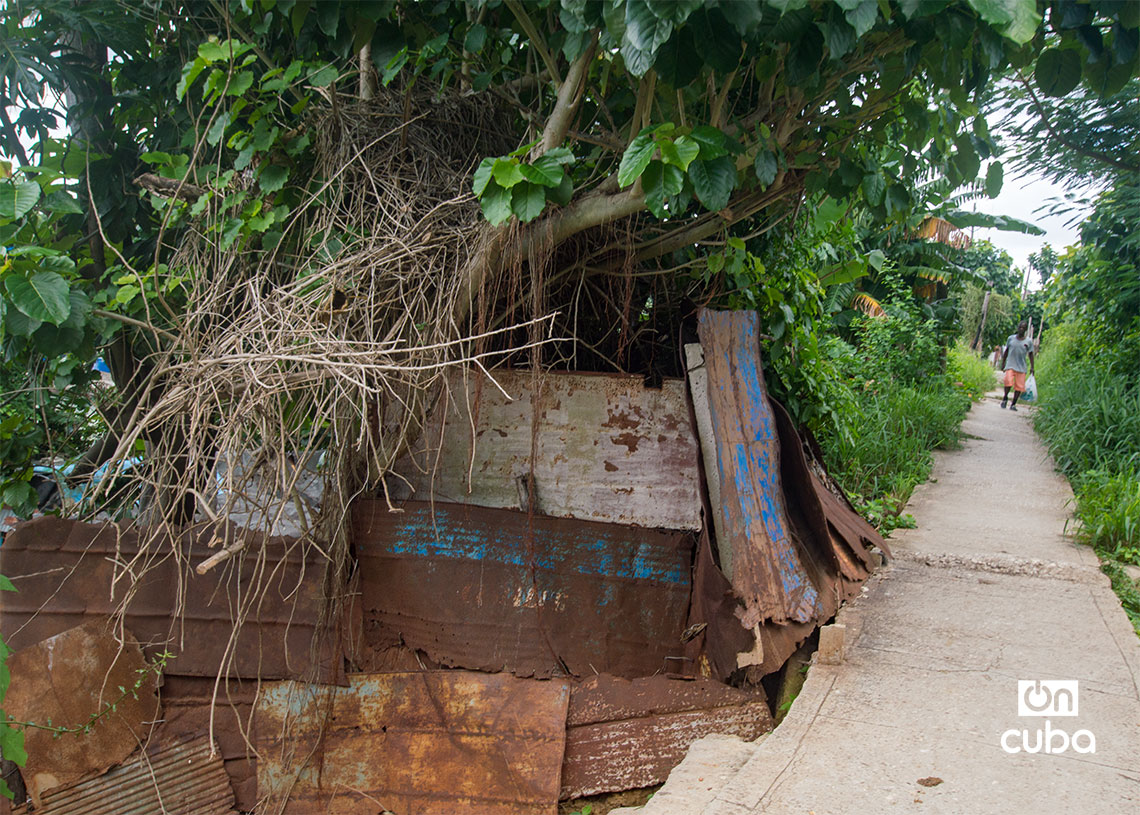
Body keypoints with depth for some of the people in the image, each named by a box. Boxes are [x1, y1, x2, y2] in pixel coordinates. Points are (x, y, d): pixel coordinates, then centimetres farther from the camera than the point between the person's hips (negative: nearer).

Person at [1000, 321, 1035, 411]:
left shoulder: (1028, 342, 3)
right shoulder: (1011, 338, 5)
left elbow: (1030, 354, 9)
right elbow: (1006, 351, 14)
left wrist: (1032, 367, 4)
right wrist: (1003, 363, 13)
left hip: (1021, 367, 1)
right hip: (1010, 365, -1)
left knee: (1019, 386, -2)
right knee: (1008, 381, -21)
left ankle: (1013, 404, 9)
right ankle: (1005, 397, 1)